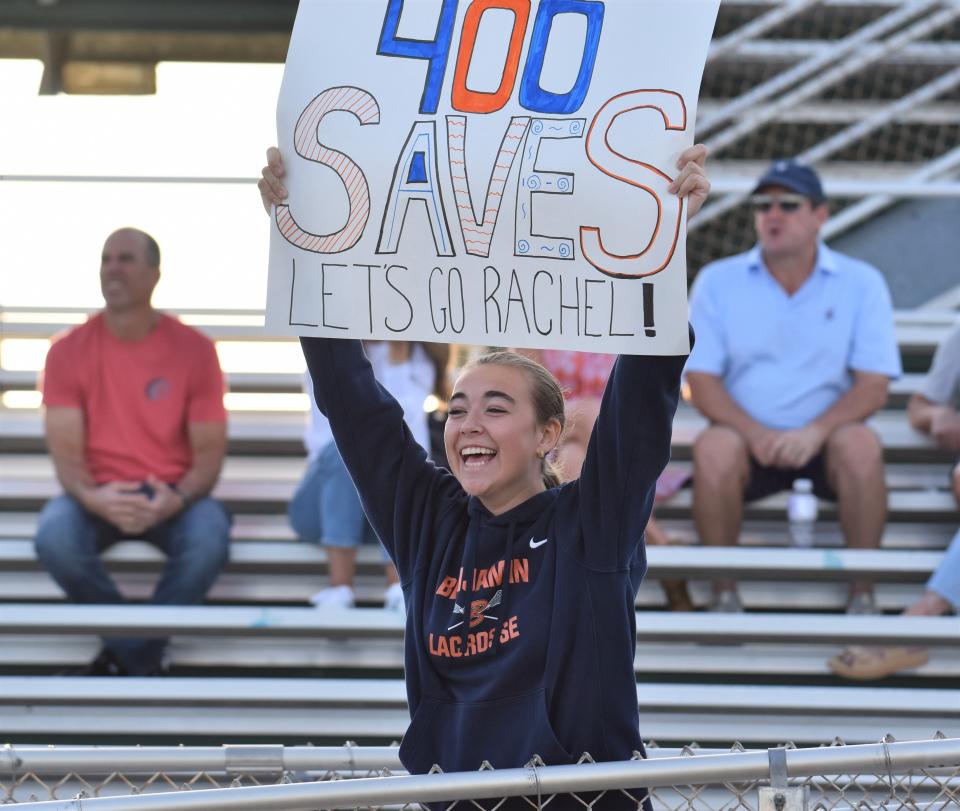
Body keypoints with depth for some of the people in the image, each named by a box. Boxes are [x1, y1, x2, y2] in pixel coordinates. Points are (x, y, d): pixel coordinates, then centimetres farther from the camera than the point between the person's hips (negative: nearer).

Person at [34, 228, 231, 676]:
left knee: (210, 538, -35)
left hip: (171, 494, 0)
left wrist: (177, 500, -25)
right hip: (98, 498, 1)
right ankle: (143, 659, -14)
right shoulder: (69, 351, -2)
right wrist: (91, 497, -28)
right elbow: (66, 450, -6)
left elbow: (209, 450, -4)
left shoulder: (194, 350, -4)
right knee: (54, 536, -34)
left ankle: (127, 657, -15)